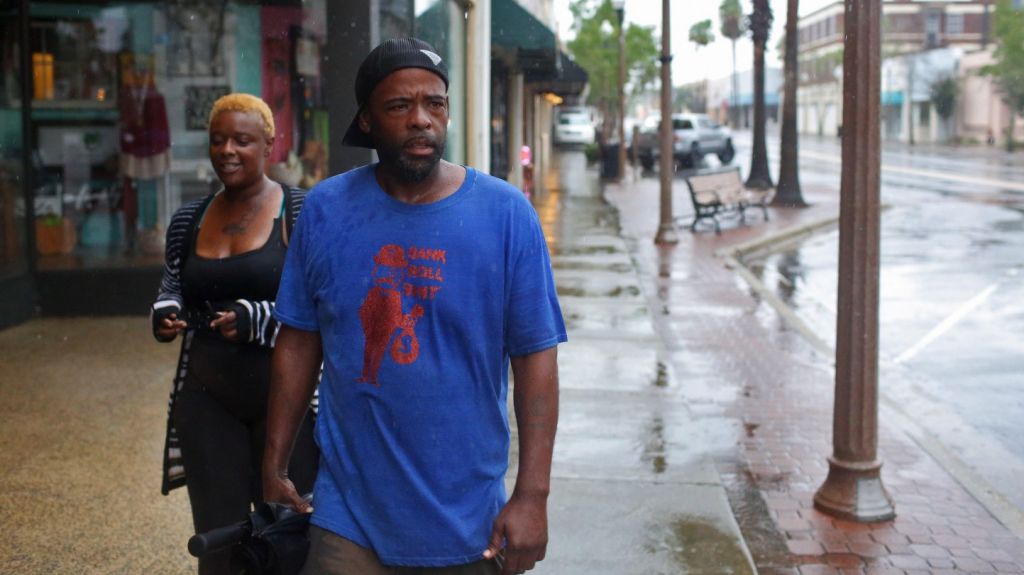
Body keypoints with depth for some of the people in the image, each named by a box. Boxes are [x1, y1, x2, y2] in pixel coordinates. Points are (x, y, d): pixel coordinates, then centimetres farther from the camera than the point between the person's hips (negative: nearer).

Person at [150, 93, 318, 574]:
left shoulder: (302, 212, -6)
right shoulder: (188, 219, 9)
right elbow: (172, 287, 20)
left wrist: (255, 319, -24)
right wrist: (165, 314, -3)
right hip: (207, 401, 4)